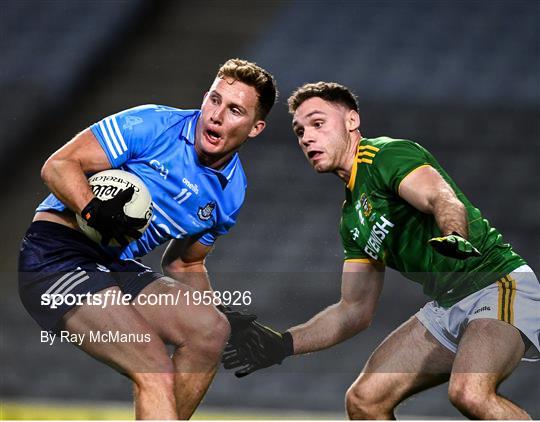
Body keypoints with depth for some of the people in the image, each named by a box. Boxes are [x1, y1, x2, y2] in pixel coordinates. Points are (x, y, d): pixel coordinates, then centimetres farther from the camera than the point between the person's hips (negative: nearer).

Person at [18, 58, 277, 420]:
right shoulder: (152, 125, -11)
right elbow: (58, 165, -11)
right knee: (157, 372, -22)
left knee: (210, 329, -14)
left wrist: (214, 316, 5)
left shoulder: (231, 194, 8)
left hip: (117, 268, 7)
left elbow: (186, 264, 22)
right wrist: (94, 210, -30)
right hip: (57, 252, -7)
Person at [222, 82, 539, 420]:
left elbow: (444, 199, -29)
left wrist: (454, 237, -51)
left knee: (469, 393, -35)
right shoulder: (352, 217, 18)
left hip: (497, 281, -9)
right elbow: (356, 309, 21)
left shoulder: (386, 155, -8)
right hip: (447, 304, 9)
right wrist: (283, 344, 13)